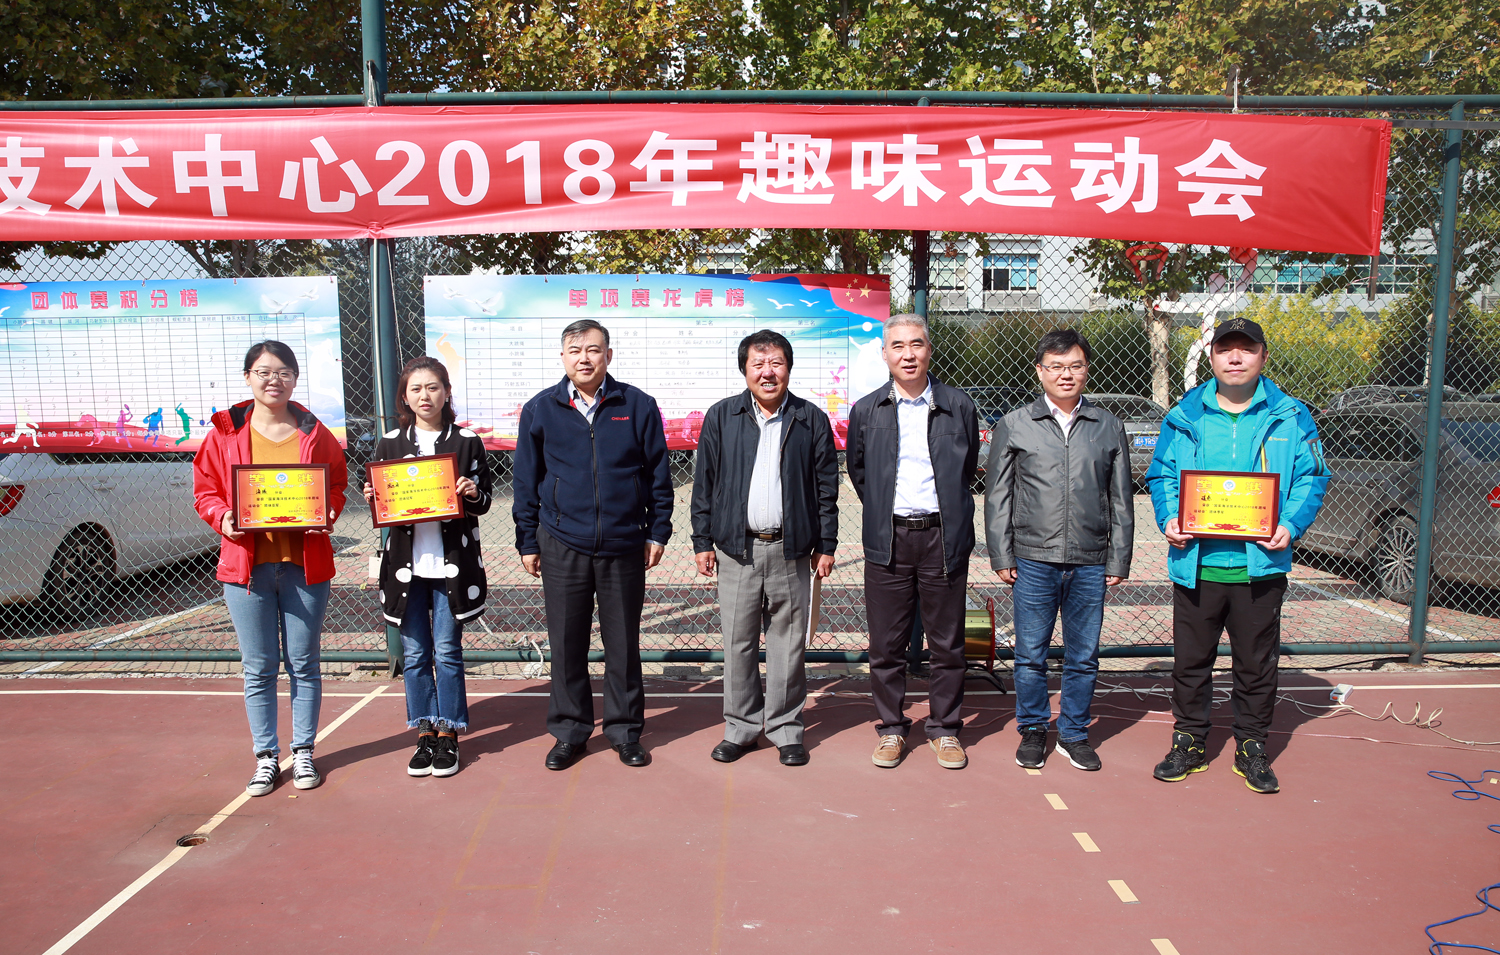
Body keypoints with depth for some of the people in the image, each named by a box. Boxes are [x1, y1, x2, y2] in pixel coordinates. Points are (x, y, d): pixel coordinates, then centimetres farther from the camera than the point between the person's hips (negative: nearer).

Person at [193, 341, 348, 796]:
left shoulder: (314, 433, 4)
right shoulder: (225, 433, 3)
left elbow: (337, 483, 9)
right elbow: (205, 489, 6)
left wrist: (327, 514, -11)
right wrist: (223, 519, -13)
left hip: (305, 563, 0)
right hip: (246, 563, 0)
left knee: (303, 663, 9)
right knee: (258, 668, 8)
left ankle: (304, 752, 23)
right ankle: (266, 756, 22)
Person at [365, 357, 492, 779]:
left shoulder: (467, 442, 1)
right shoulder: (390, 443, 7)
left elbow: (484, 503, 4)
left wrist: (473, 494, -17)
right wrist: (372, 498, -10)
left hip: (452, 563, -2)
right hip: (406, 562, 2)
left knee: (447, 651, 3)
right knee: (414, 654, 8)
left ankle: (448, 735, 16)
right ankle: (425, 735, 21)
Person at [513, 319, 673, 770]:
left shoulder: (638, 406, 2)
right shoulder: (540, 409, 4)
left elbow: (658, 474, 6)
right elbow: (526, 480, 8)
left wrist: (658, 532, 3)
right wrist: (527, 542, 6)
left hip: (625, 546, 0)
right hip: (562, 546, 1)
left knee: (623, 642, 9)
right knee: (566, 643, 9)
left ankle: (625, 729, 25)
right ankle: (570, 731, 25)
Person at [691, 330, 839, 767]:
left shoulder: (812, 420, 4)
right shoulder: (721, 417, 6)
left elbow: (826, 488, 6)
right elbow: (704, 483, 7)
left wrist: (826, 545, 4)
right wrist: (702, 541, 3)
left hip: (791, 550, 0)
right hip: (735, 549, 1)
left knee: (788, 644, 6)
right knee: (738, 642, 7)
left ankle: (785, 728, 21)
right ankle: (741, 727, 21)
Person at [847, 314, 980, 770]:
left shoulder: (958, 406, 3)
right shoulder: (866, 410, 5)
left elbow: (968, 469, 16)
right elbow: (857, 470, 17)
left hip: (943, 537, 0)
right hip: (888, 539, 1)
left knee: (947, 642, 7)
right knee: (886, 643, 6)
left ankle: (945, 729, 22)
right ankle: (891, 728, 21)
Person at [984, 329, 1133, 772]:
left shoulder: (1109, 427, 8)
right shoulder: (1013, 426, 4)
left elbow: (1121, 500, 11)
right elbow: (997, 497, 4)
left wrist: (1119, 560, 6)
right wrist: (1001, 557, -1)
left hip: (1090, 564, 2)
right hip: (1033, 561, -1)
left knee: (1083, 656, 9)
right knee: (1031, 654, 6)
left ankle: (1074, 732, 26)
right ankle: (1033, 730, 24)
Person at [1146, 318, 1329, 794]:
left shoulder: (1290, 417, 3)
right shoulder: (1184, 417, 5)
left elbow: (1312, 478, 4)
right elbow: (1161, 475, 9)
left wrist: (1291, 526, -12)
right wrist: (1169, 519, -9)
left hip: (1260, 564, 0)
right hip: (1195, 563, 1)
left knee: (1257, 663, 11)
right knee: (1191, 660, 11)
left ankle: (1252, 746, 28)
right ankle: (1190, 741, 26)